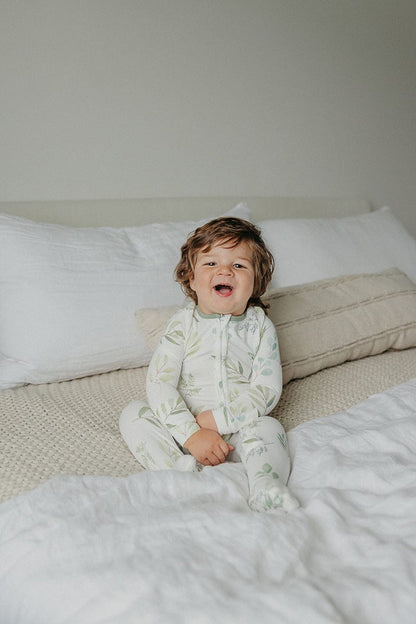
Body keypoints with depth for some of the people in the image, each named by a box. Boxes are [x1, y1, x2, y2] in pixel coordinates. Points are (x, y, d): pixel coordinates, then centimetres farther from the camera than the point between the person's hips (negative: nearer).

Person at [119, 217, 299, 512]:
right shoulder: (183, 324, -3)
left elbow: (268, 389, -9)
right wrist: (191, 433, -25)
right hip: (185, 429, 1)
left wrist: (216, 419, -20)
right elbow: (159, 383, -12)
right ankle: (181, 470, -36)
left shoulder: (260, 326, -1)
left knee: (269, 428, -29)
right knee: (133, 413, -18)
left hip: (240, 430, -1)